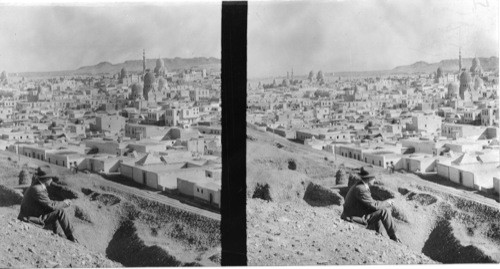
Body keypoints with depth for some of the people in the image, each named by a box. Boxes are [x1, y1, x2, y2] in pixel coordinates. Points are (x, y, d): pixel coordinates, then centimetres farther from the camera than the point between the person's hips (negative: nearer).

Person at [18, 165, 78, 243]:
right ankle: (71, 237, -9)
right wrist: (64, 203, -6)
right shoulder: (36, 189, -23)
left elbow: (48, 202, 15)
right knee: (59, 211, -17)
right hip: (33, 221, -11)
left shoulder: (37, 187, 10)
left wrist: (62, 203, 4)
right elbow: (51, 205, -22)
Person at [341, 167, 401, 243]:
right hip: (358, 219, -11)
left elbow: (370, 202, 15)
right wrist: (387, 203, -5)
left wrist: (385, 203, 3)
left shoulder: (359, 186, 9)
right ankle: (393, 236, -2)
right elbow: (373, 205, -21)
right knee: (384, 211, -14)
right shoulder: (360, 189, -23)